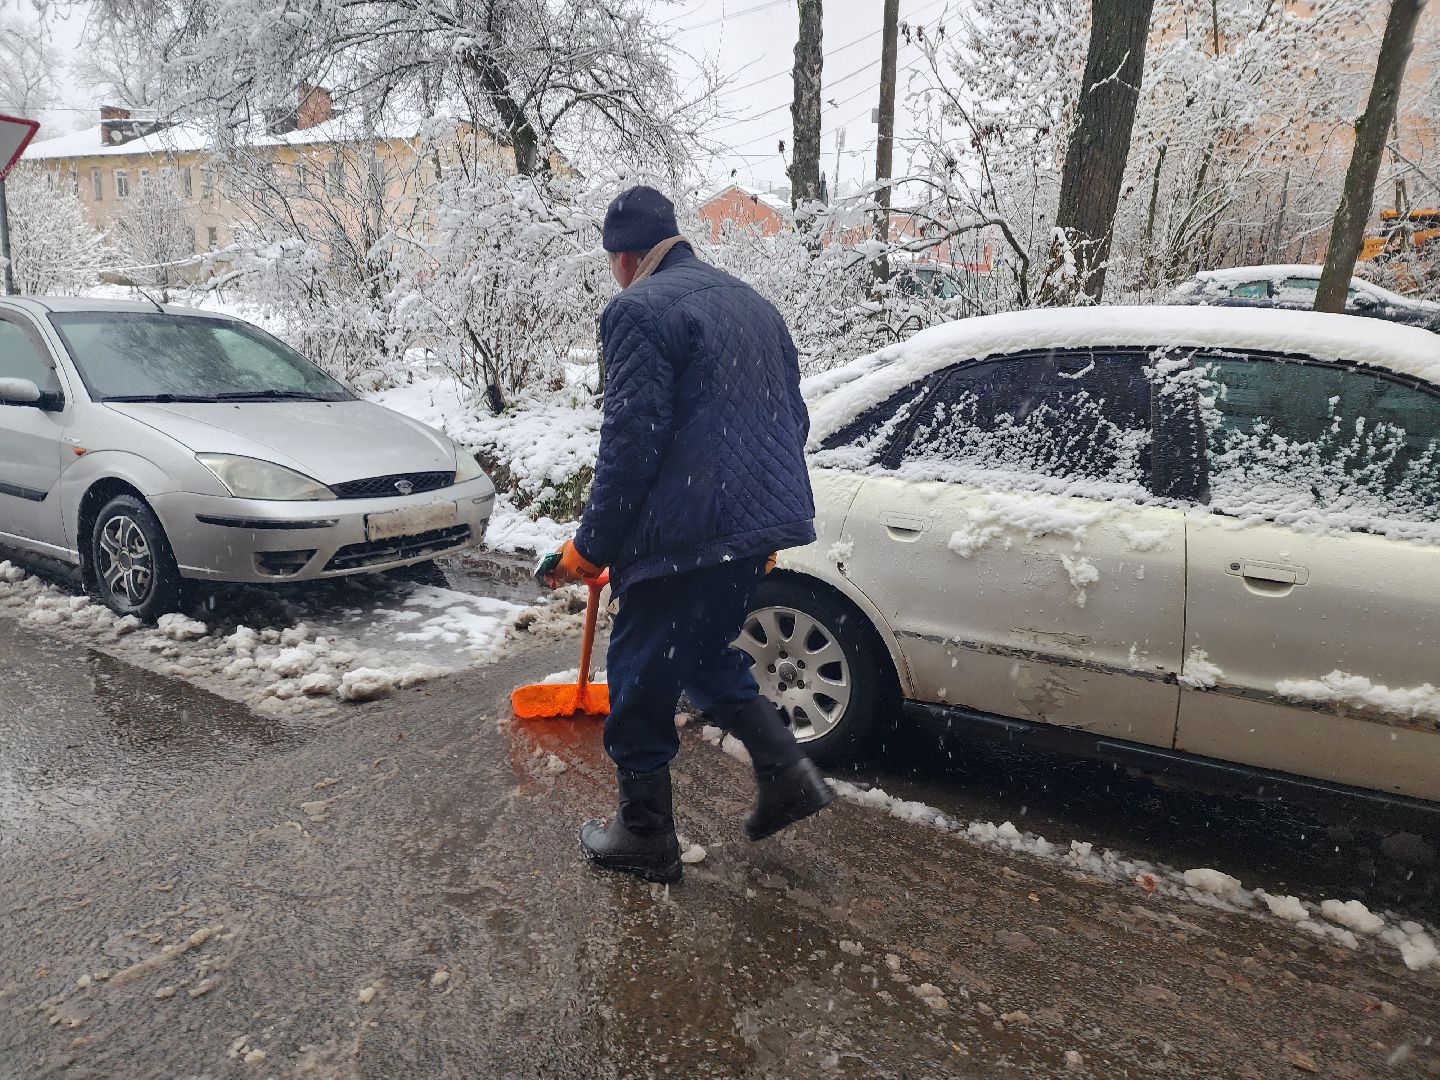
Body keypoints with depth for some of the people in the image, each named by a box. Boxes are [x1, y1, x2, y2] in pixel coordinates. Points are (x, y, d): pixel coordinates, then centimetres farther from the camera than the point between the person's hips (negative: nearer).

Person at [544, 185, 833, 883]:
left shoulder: (640, 309, -8)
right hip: (760, 519, 9)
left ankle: (645, 837, 22)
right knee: (704, 653, 26)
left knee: (642, 677, 8)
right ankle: (786, 770, 19)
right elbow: (792, 418, 19)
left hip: (685, 531, -8)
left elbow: (631, 440, -17)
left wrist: (590, 548, -8)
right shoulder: (751, 302, 17)